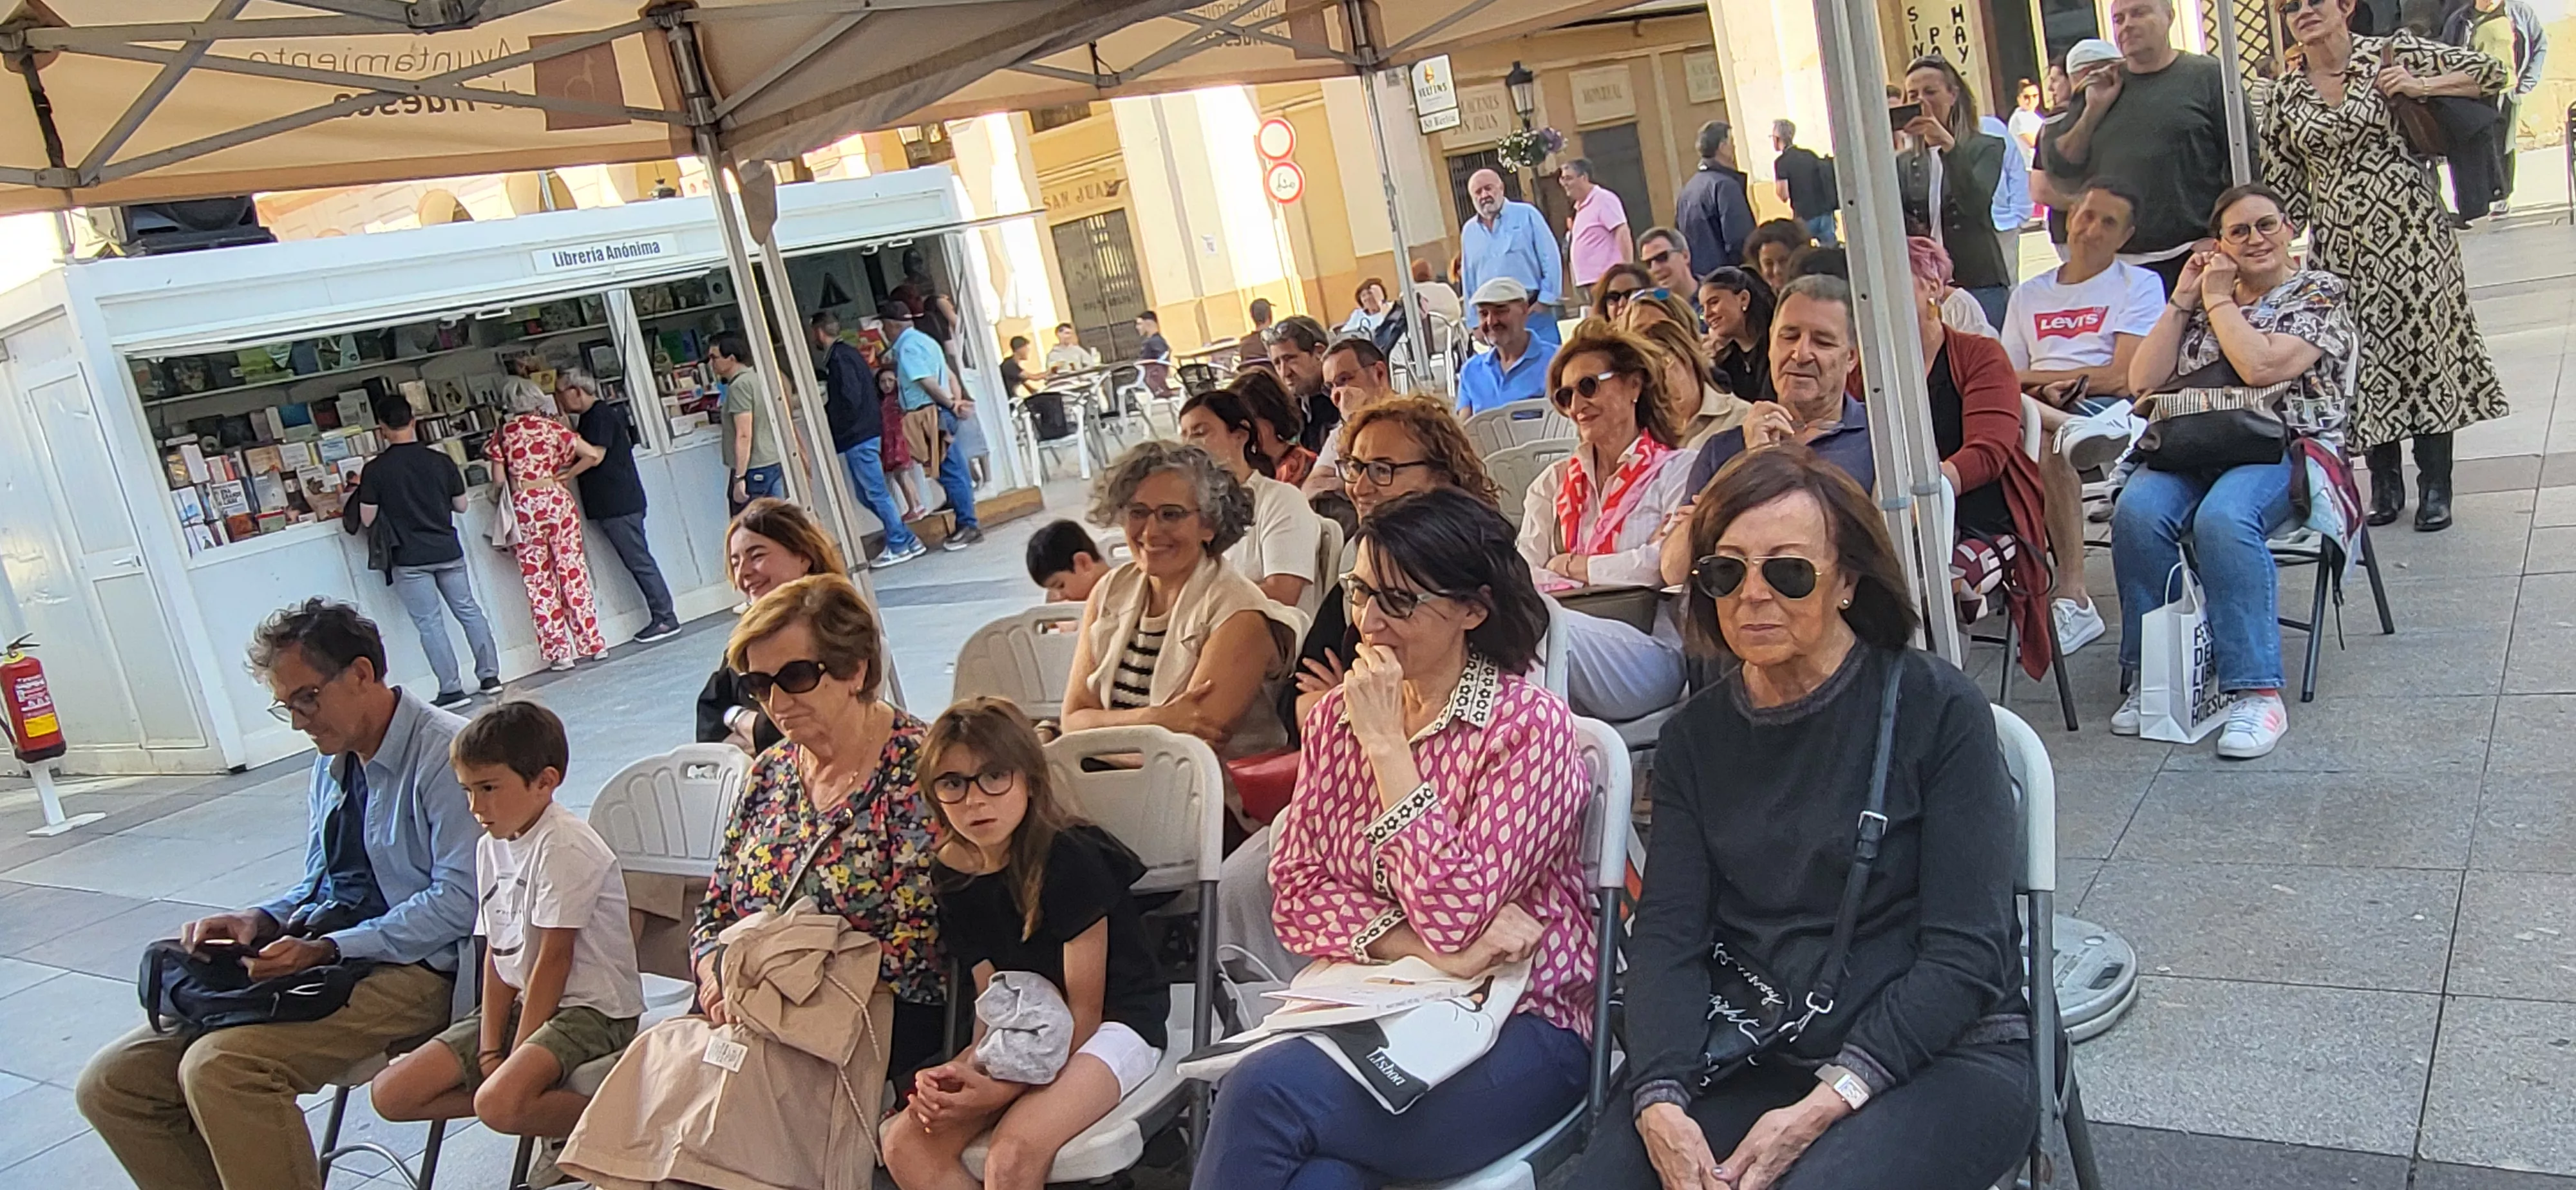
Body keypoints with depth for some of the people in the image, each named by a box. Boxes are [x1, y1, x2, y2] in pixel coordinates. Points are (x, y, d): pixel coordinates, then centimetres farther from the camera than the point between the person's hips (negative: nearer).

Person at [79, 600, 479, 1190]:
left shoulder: (442, 753, -12)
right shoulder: (332, 763, 15)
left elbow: (459, 898, -18)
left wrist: (329, 949, -20)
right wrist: (261, 920, 3)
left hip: (408, 969, -9)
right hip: (315, 958, 9)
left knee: (221, 1068, -29)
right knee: (111, 1084, -1)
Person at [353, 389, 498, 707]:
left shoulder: (375, 470, -11)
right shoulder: (441, 461, -3)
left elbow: (368, 520, -5)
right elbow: (461, 506, 7)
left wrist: (364, 489, 11)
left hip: (409, 559, -3)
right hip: (448, 551, 3)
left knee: (429, 624, 3)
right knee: (469, 611, 14)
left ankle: (451, 689, 3)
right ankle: (490, 675, 16)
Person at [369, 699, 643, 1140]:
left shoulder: (564, 847, -18)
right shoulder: (491, 847, 9)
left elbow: (554, 958, -17)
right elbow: (497, 953, 7)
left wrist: (516, 1057, -14)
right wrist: (489, 1048, -2)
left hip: (591, 1009, -9)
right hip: (522, 1002, 9)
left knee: (500, 1104, -32)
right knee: (390, 1094, 0)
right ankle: (529, 1101, 2)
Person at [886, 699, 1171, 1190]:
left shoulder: (1071, 861, -22)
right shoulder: (951, 875, -2)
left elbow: (1084, 1012, -17)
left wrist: (1006, 1089, -25)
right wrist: (962, 1069, -17)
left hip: (1115, 1023, -7)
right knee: (905, 1147, -13)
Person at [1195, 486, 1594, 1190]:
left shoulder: (1530, 725, -10)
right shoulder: (1336, 717, 8)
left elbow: (1452, 914, -17)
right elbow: (1296, 896, 2)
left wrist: (1386, 745, -17)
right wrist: (1424, 948, -14)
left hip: (1515, 1031, -4)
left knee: (1262, 1096, -27)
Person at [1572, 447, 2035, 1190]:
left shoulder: (1938, 709, -5)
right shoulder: (1694, 738, 8)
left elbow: (1965, 955, -9)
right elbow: (1667, 934, -2)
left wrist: (1824, 1106, -19)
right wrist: (1661, 1104, -19)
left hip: (1939, 1055, -3)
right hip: (1756, 1061, 4)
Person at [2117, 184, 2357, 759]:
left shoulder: (2321, 292, 7)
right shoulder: (2202, 300, 22)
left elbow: (2261, 367, -12)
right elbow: (2143, 382, 10)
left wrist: (2219, 301, 1)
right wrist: (2182, 301, 8)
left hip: (2287, 447, -4)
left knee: (2223, 517, -37)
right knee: (2137, 512, -30)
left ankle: (2256, 692, -34)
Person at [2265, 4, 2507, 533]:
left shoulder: (2393, 54, -1)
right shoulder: (2285, 97, 6)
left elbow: (2492, 72, 2)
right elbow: (2284, 189, 10)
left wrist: (2420, 87, -10)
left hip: (2410, 235, -2)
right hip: (2340, 247, 3)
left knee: (2425, 349, -1)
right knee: (2363, 360, 4)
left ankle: (2434, 486, 8)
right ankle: (2384, 484, 17)